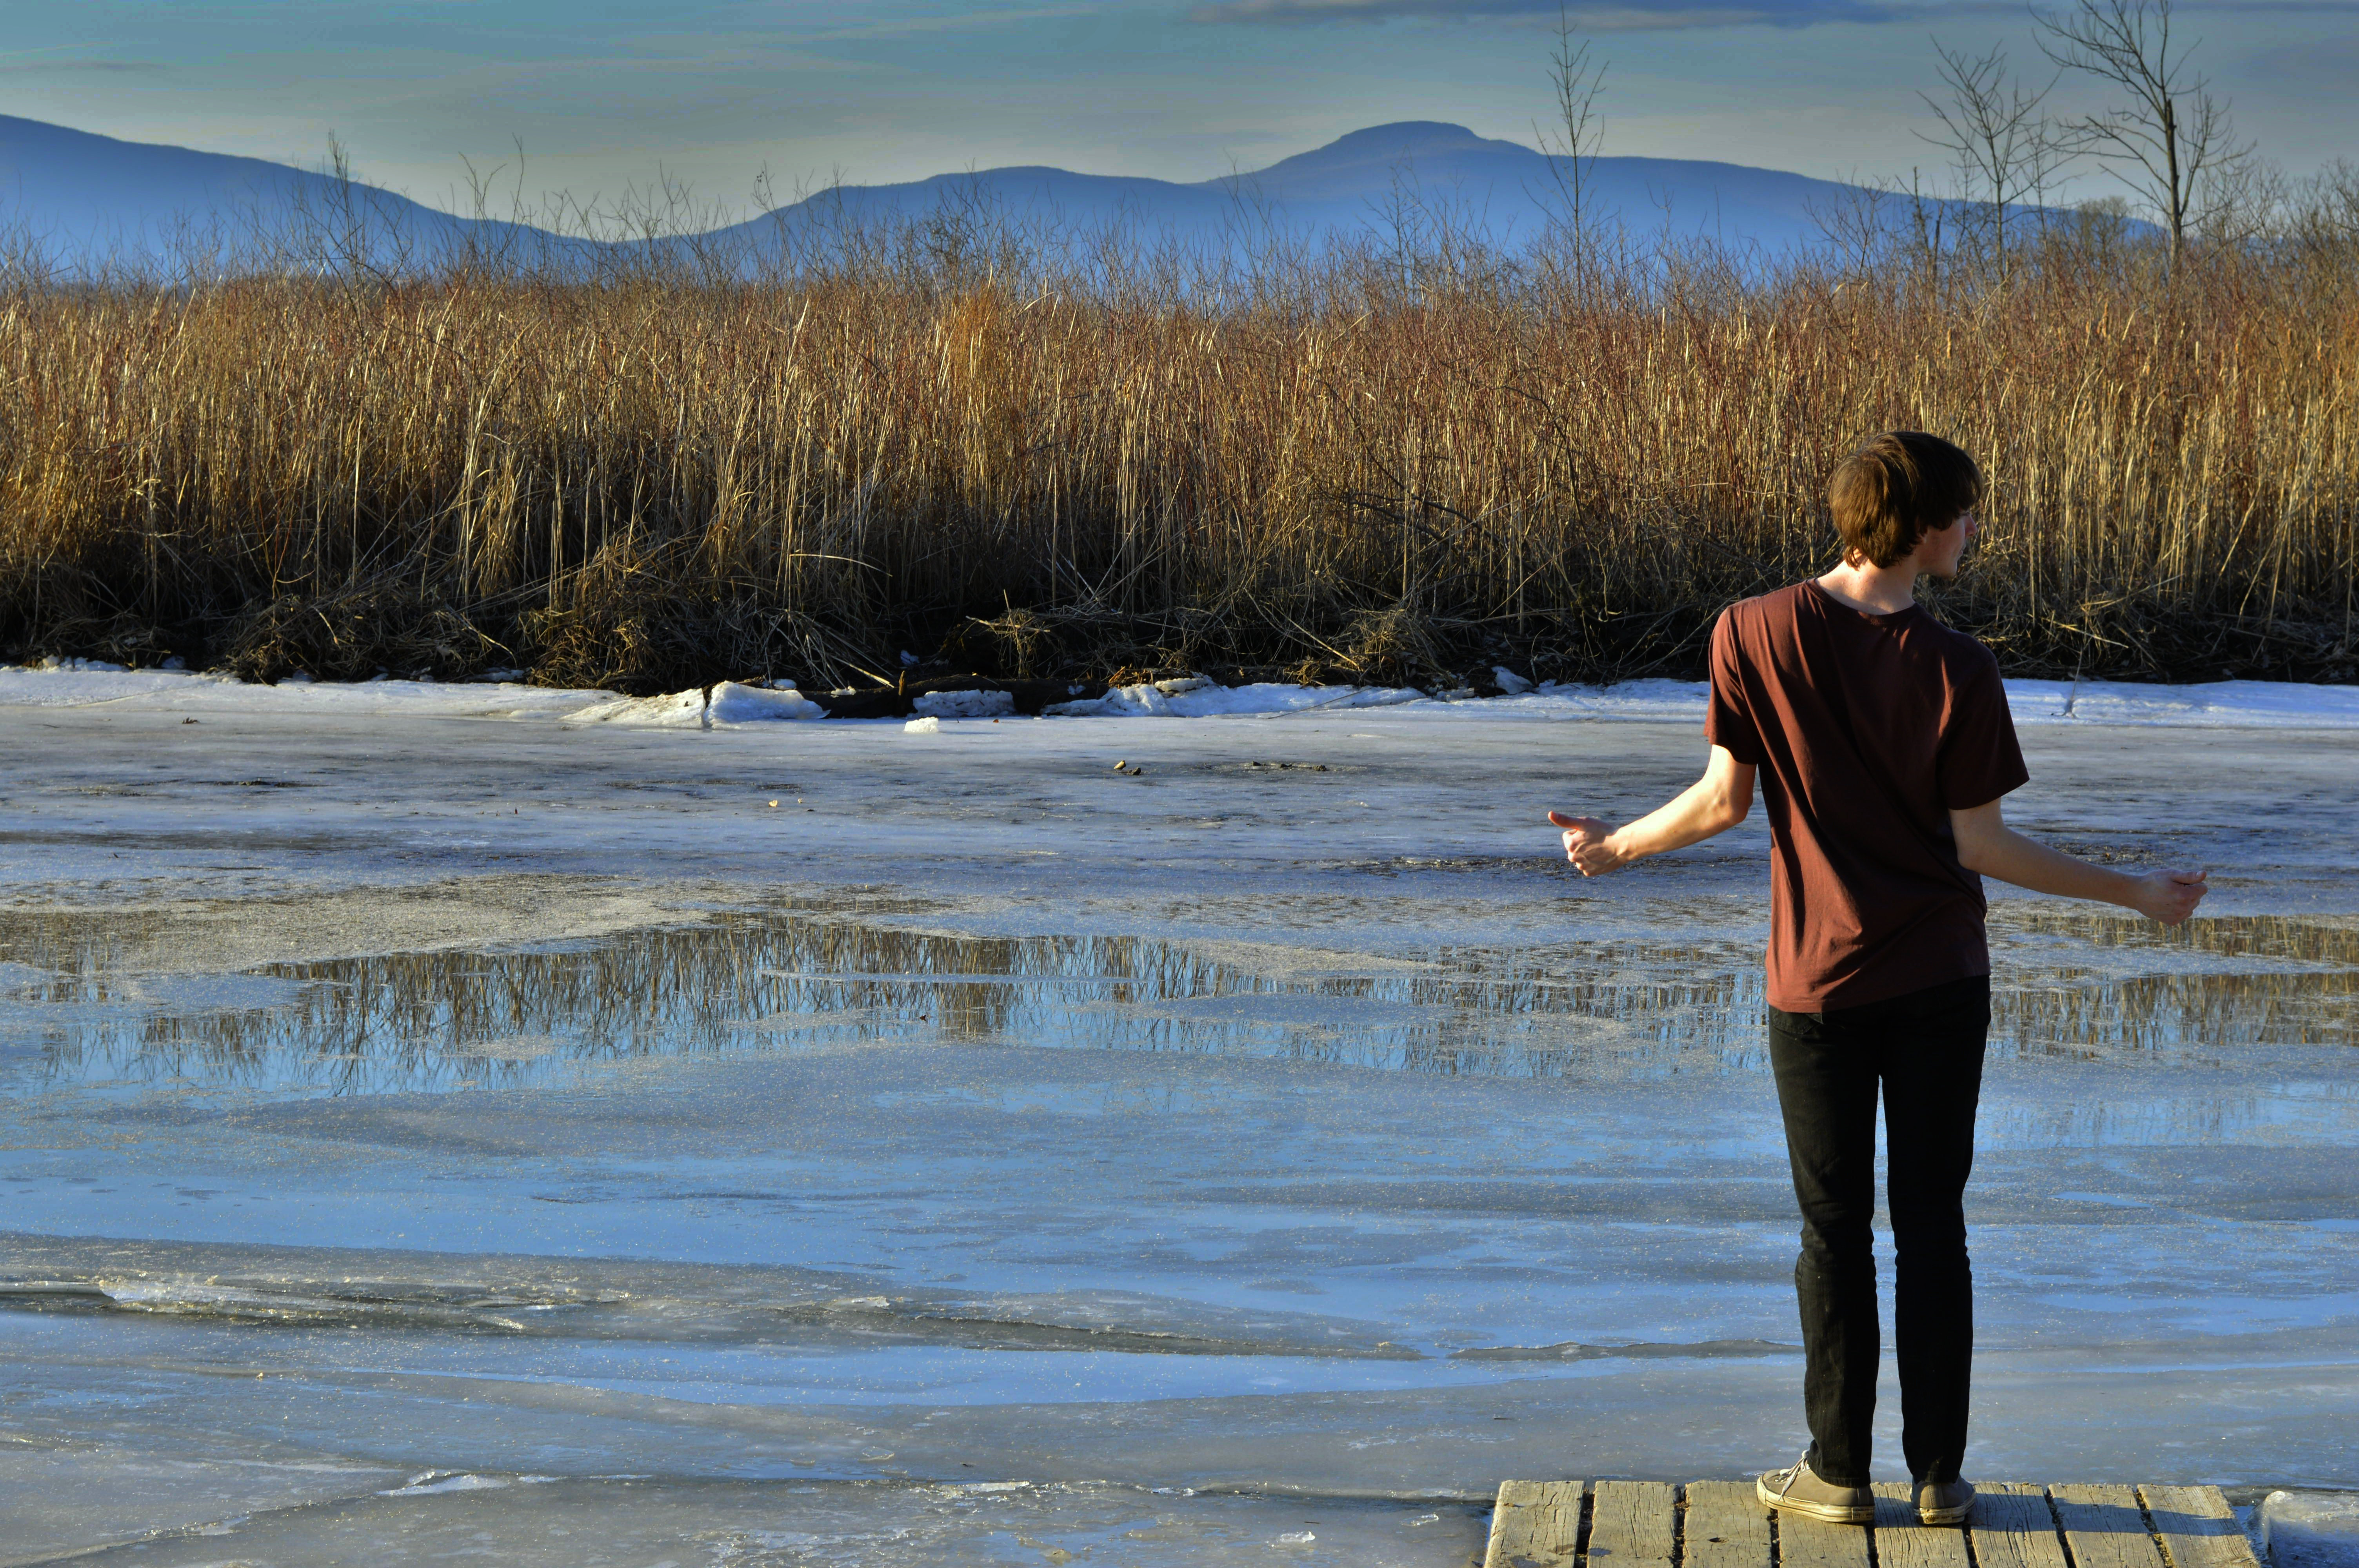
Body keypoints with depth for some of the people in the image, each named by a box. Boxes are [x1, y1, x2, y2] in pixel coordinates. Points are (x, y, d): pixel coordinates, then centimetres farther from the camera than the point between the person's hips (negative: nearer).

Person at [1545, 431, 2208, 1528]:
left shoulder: (1753, 633, -11)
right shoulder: (1957, 672, -13)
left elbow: (1725, 798, -7)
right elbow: (1979, 844, -9)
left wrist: (1621, 846, 12)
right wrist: (2135, 896, 1)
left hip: (1817, 983, 0)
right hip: (1939, 980, 0)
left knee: (1834, 1230, 9)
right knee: (1933, 1225, 10)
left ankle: (1839, 1473, 15)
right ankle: (1939, 1474, 14)